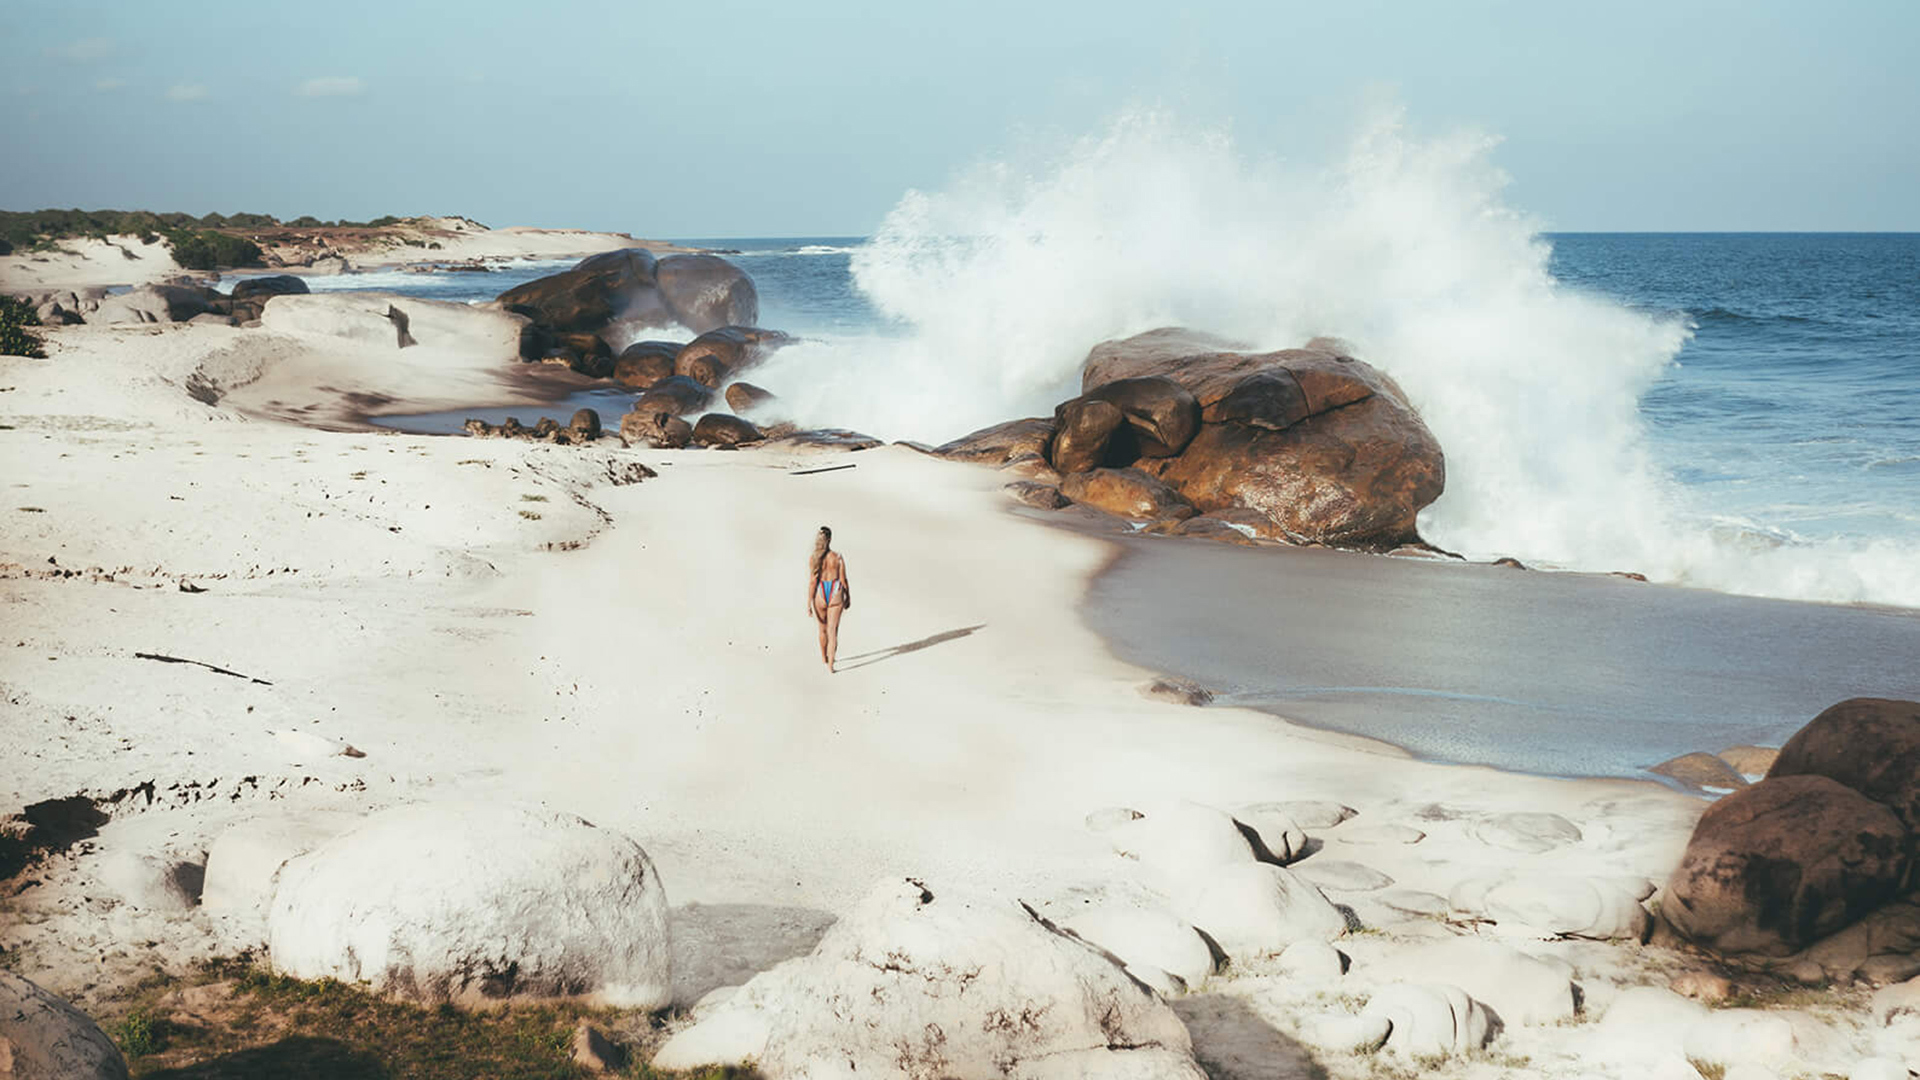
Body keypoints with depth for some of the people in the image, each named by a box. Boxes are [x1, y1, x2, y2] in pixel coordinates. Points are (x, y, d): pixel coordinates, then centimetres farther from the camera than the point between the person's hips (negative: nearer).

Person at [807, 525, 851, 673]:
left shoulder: (813, 559, -13)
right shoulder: (838, 557, -11)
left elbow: (812, 582, -13)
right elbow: (843, 580, -5)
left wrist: (808, 604, -8)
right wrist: (848, 598, 10)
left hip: (820, 595, 1)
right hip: (835, 595, -1)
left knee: (823, 629, 23)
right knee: (833, 632, 3)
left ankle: (824, 658, 43)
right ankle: (830, 666, -4)